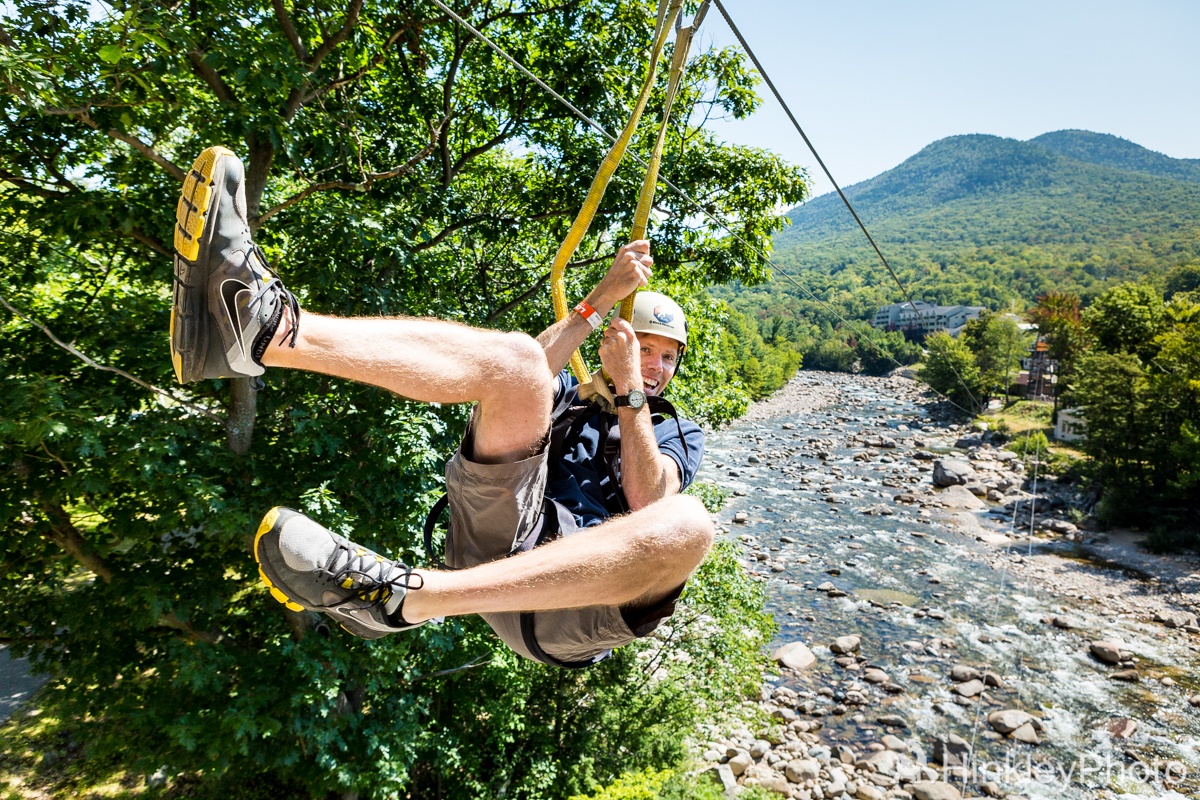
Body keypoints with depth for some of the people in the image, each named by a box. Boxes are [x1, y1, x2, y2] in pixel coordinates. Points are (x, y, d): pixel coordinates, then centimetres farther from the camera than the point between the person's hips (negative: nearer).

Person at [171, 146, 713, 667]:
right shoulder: (578, 399, 29)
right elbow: (528, 377, 2)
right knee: (514, 358, -18)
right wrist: (600, 300, 2)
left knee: (685, 522, -36)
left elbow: (647, 500, 0)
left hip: (565, 603, -1)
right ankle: (269, 329, -38)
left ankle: (402, 596, -42)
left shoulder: (680, 435, 26)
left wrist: (630, 389, -1)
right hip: (501, 541, 1)